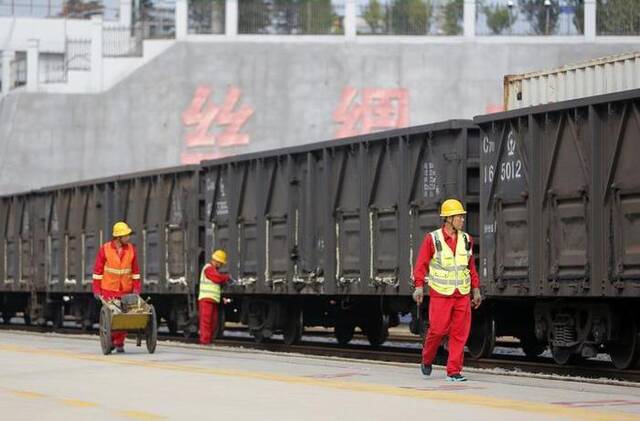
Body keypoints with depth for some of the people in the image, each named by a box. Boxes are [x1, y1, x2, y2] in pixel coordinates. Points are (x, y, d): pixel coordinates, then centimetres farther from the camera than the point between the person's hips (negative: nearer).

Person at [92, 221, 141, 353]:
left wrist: (137, 288, 3)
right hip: (108, 290, -2)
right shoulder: (105, 249, -6)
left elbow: (135, 270, 8)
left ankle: (119, 343, 10)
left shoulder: (131, 249, 1)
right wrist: (96, 290, -4)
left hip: (126, 290, 2)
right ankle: (109, 341, 12)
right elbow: (98, 270, -2)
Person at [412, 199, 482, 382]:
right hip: (440, 294, -4)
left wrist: (476, 289, 12)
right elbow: (421, 264, -6)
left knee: (460, 333, -1)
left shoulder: (466, 240, 7)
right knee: (438, 329, -5)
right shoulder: (432, 239, -5)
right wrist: (419, 286, -18)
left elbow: (471, 266, 15)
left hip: (462, 295, 4)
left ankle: (454, 371, 4)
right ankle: (427, 360, 23)